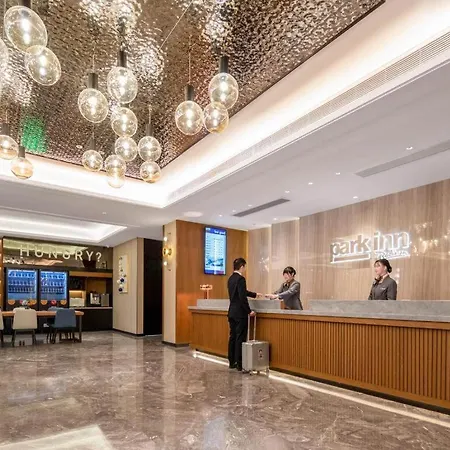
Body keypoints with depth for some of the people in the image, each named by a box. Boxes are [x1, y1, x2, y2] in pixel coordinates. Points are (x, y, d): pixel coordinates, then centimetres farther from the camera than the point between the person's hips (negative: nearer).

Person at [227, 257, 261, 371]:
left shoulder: (231, 278, 12)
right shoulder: (240, 279, -16)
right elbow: (242, 297, -22)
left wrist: (254, 294, 33)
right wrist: (249, 311, -13)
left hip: (232, 312, 9)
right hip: (240, 313, -9)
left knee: (232, 337, 12)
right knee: (240, 338, -2)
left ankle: (232, 362, 19)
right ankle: (240, 364, 4)